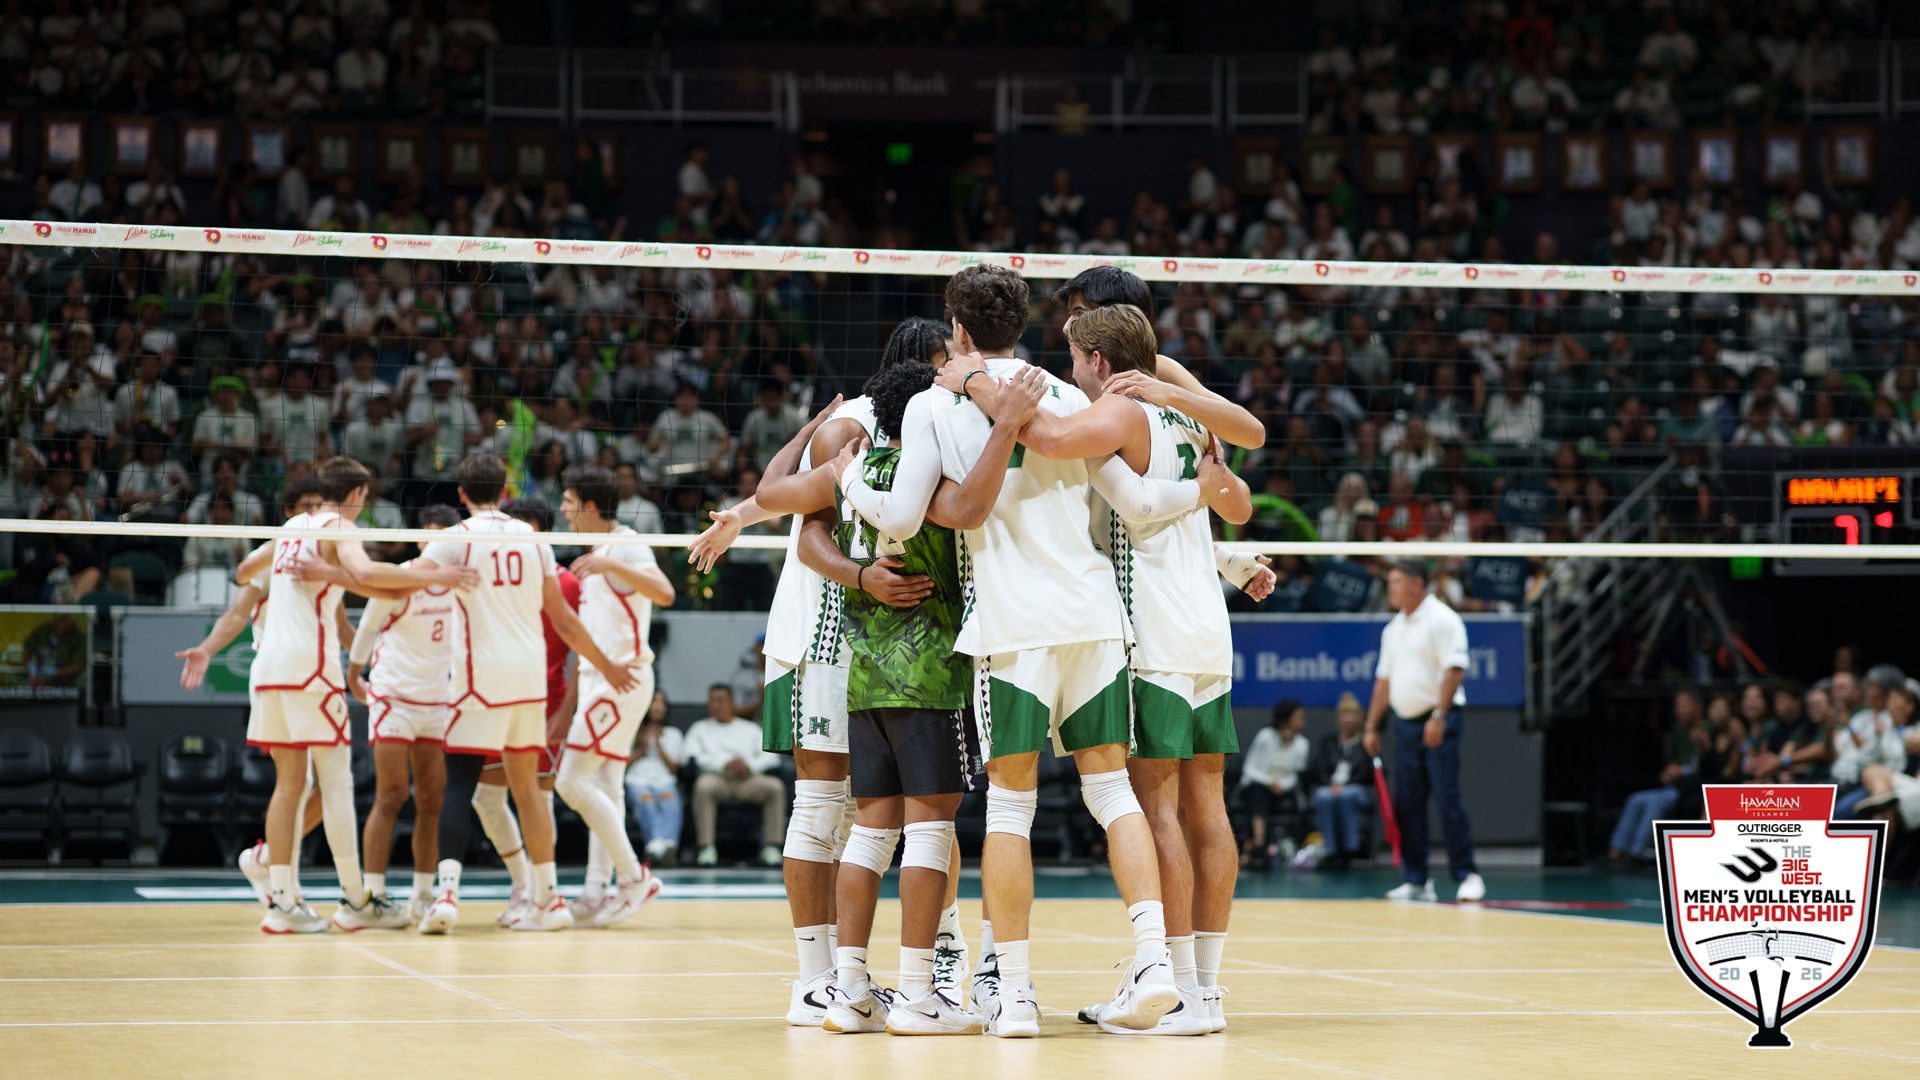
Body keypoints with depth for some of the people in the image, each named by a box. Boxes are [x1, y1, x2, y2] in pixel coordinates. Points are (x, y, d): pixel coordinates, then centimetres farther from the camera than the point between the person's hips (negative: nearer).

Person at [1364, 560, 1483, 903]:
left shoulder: (1442, 620, -7)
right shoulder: (1393, 628, 18)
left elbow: (1454, 669, -16)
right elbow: (1384, 679, 22)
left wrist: (1439, 717, -23)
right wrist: (1372, 727, 17)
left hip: (1436, 723, -8)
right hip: (1404, 721, 8)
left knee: (1447, 799, -10)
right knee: (1406, 804, 5)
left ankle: (1467, 876, -6)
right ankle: (1416, 881, 9)